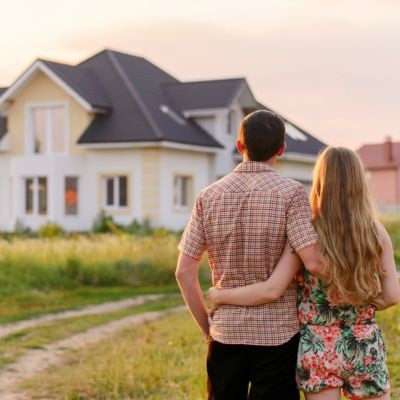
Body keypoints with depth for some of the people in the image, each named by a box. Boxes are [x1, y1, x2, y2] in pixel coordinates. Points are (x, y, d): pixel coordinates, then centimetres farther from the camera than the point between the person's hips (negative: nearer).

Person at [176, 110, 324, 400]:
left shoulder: (209, 197, 1)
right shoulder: (291, 193, -9)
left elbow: (185, 272, 0)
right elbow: (313, 263, -19)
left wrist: (206, 327, 8)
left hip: (226, 332, 3)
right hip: (278, 332, -3)